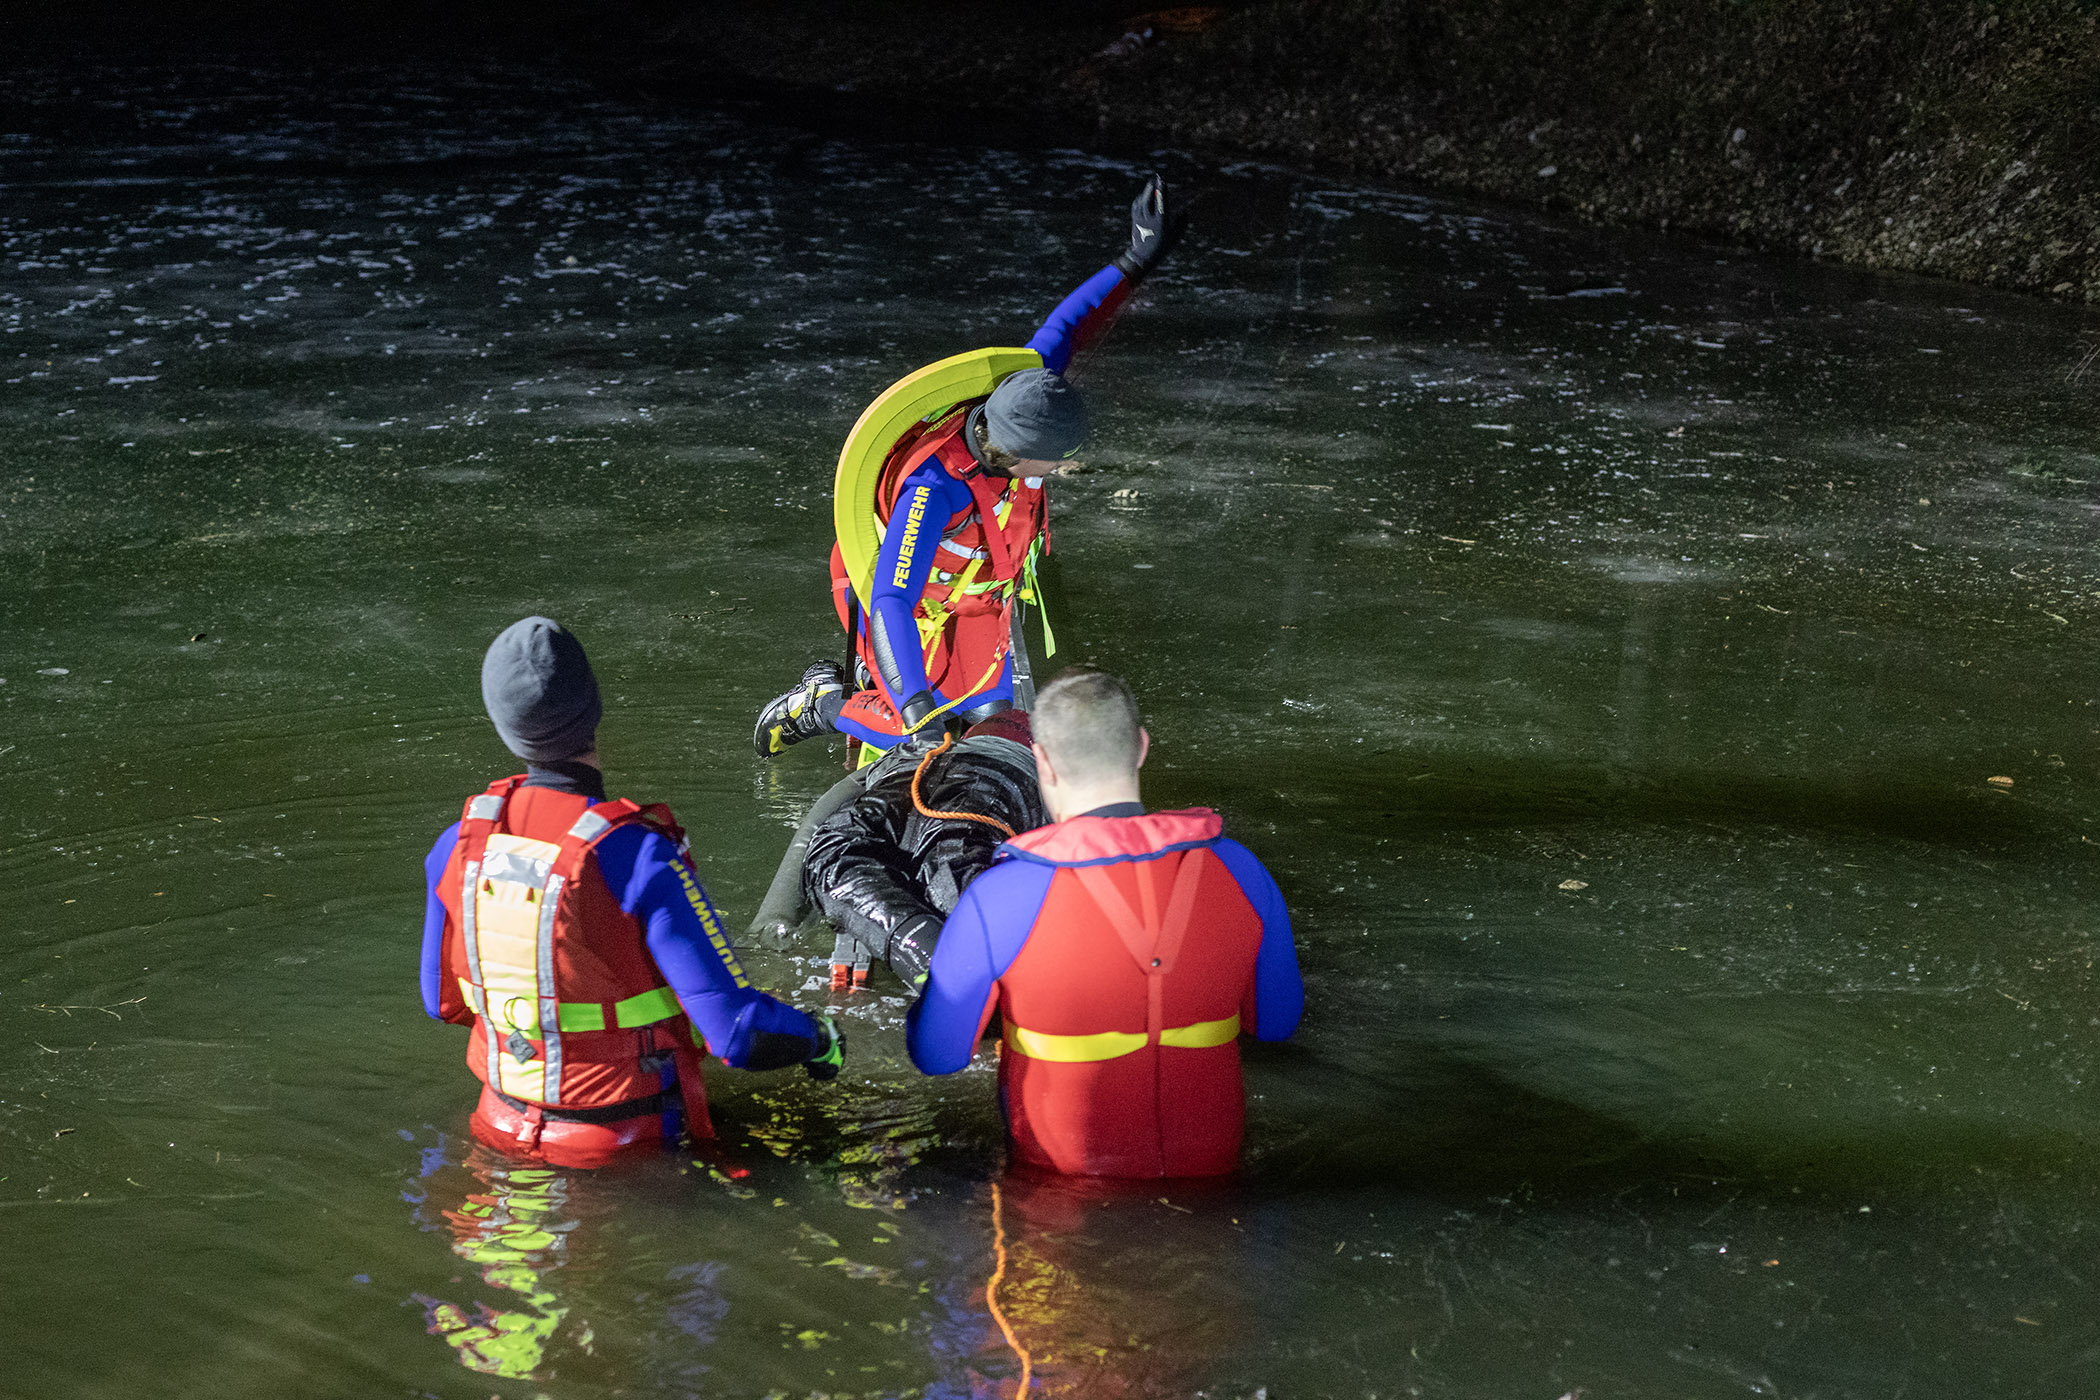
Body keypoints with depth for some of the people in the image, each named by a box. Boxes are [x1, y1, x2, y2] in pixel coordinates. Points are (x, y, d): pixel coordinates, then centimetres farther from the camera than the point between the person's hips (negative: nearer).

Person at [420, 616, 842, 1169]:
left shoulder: (461, 842, -8)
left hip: (506, 1124, 6)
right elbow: (740, 1030, -25)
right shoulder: (638, 858, -25)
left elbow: (444, 1001, 7)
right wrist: (820, 1041, -5)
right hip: (622, 1141, -5)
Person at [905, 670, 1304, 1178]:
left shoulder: (996, 900, -18)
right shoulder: (1239, 871, -9)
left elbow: (936, 1055, -6)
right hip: (1210, 1166, 3)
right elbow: (1276, 1022, 6)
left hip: (1067, 1176, -3)